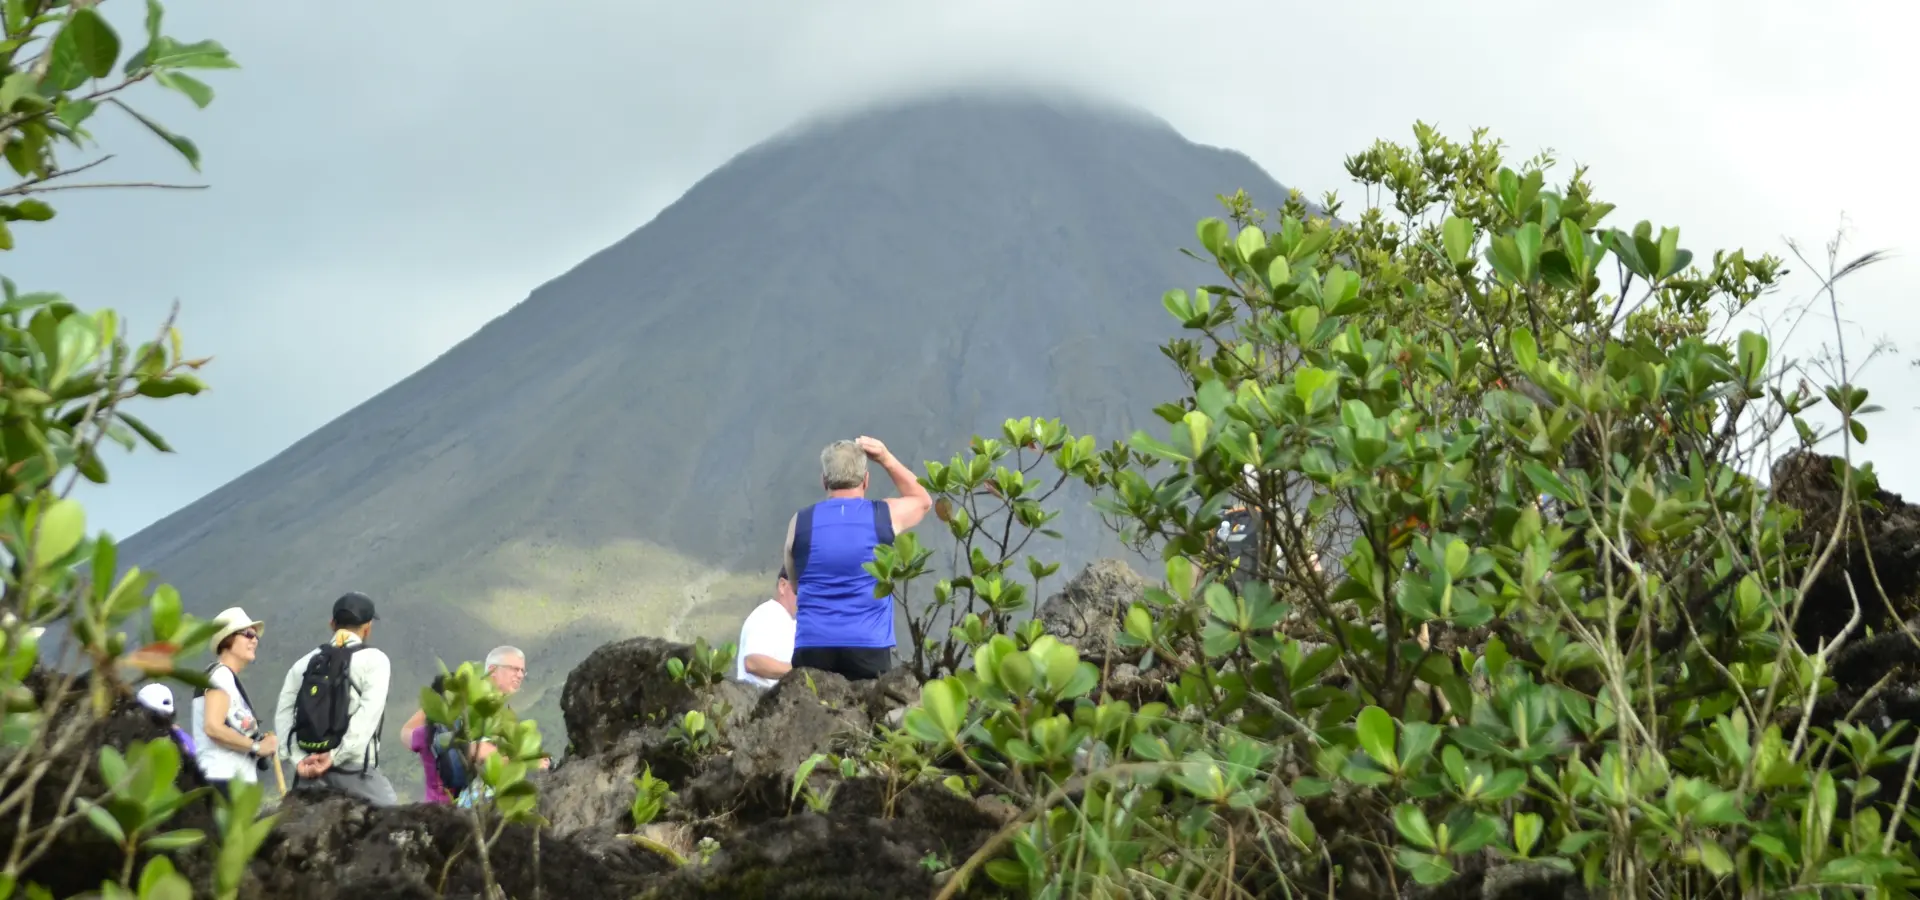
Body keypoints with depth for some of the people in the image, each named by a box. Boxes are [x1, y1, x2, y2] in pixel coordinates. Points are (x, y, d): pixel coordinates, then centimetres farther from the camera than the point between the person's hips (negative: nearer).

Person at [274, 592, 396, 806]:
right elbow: (367, 716, -12)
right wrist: (335, 755, -14)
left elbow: (283, 714, 5)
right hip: (355, 769, -5)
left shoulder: (307, 661, 16)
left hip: (308, 769, 5)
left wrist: (298, 759, -4)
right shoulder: (374, 660, 2)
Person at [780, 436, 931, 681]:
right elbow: (922, 500, 27)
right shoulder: (886, 516, 3)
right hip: (869, 647, -1)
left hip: (812, 648, 1)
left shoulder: (800, 522, 5)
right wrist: (886, 459, 23)